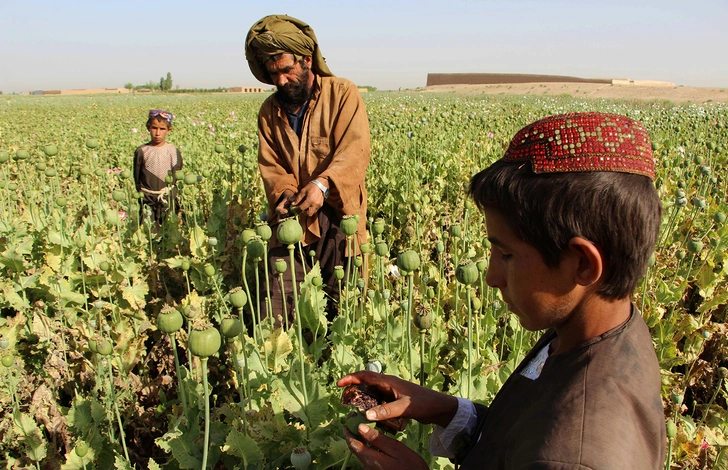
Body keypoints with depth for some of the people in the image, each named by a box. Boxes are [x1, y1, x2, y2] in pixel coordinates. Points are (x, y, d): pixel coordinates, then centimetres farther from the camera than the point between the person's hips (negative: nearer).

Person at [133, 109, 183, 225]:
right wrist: (140, 195, 1)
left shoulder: (174, 151, 0)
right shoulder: (141, 151, -1)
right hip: (147, 200, 0)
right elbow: (136, 178, 5)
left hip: (168, 199, 0)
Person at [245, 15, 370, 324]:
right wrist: (284, 193, -14)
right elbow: (270, 167, 8)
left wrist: (323, 184, -30)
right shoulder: (270, 111, 11)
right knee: (278, 305, 1)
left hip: (337, 216, -3)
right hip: (290, 221, 4)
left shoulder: (343, 94, -3)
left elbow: (354, 152, -14)